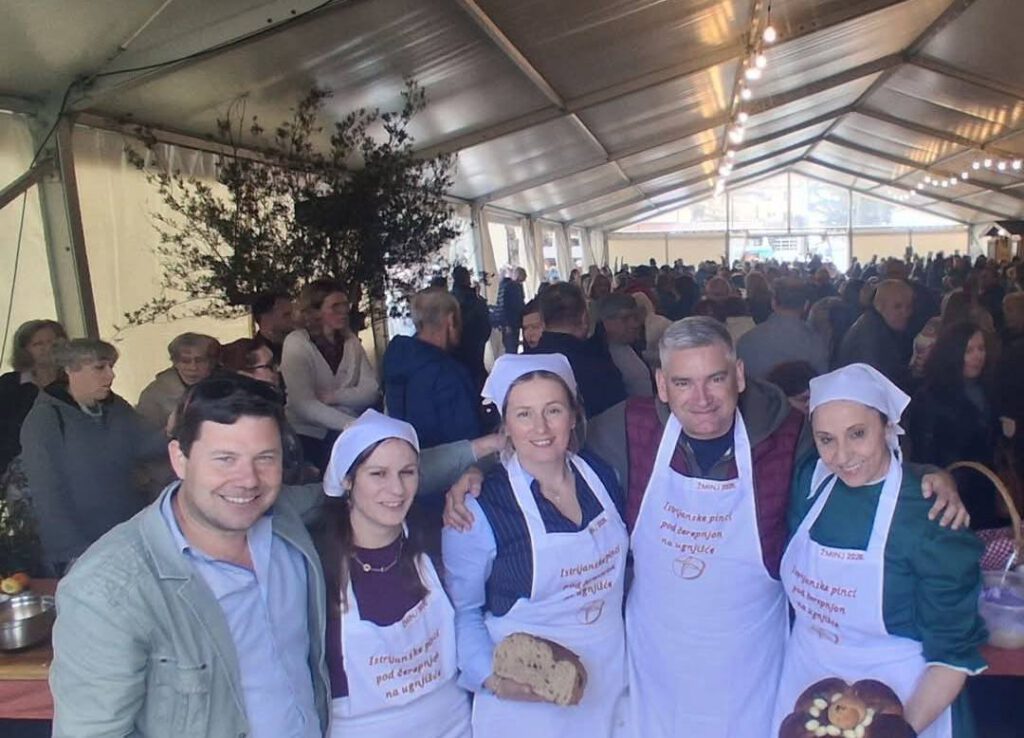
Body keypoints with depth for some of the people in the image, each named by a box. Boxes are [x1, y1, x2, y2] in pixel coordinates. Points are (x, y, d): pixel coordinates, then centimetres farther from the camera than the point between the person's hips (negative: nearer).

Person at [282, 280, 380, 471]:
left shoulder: (350, 340, 10)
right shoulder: (297, 343, -5)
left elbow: (372, 390, 0)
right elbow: (304, 405, -15)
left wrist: (333, 397, -16)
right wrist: (352, 424, -26)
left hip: (347, 434, 5)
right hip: (309, 435, -4)